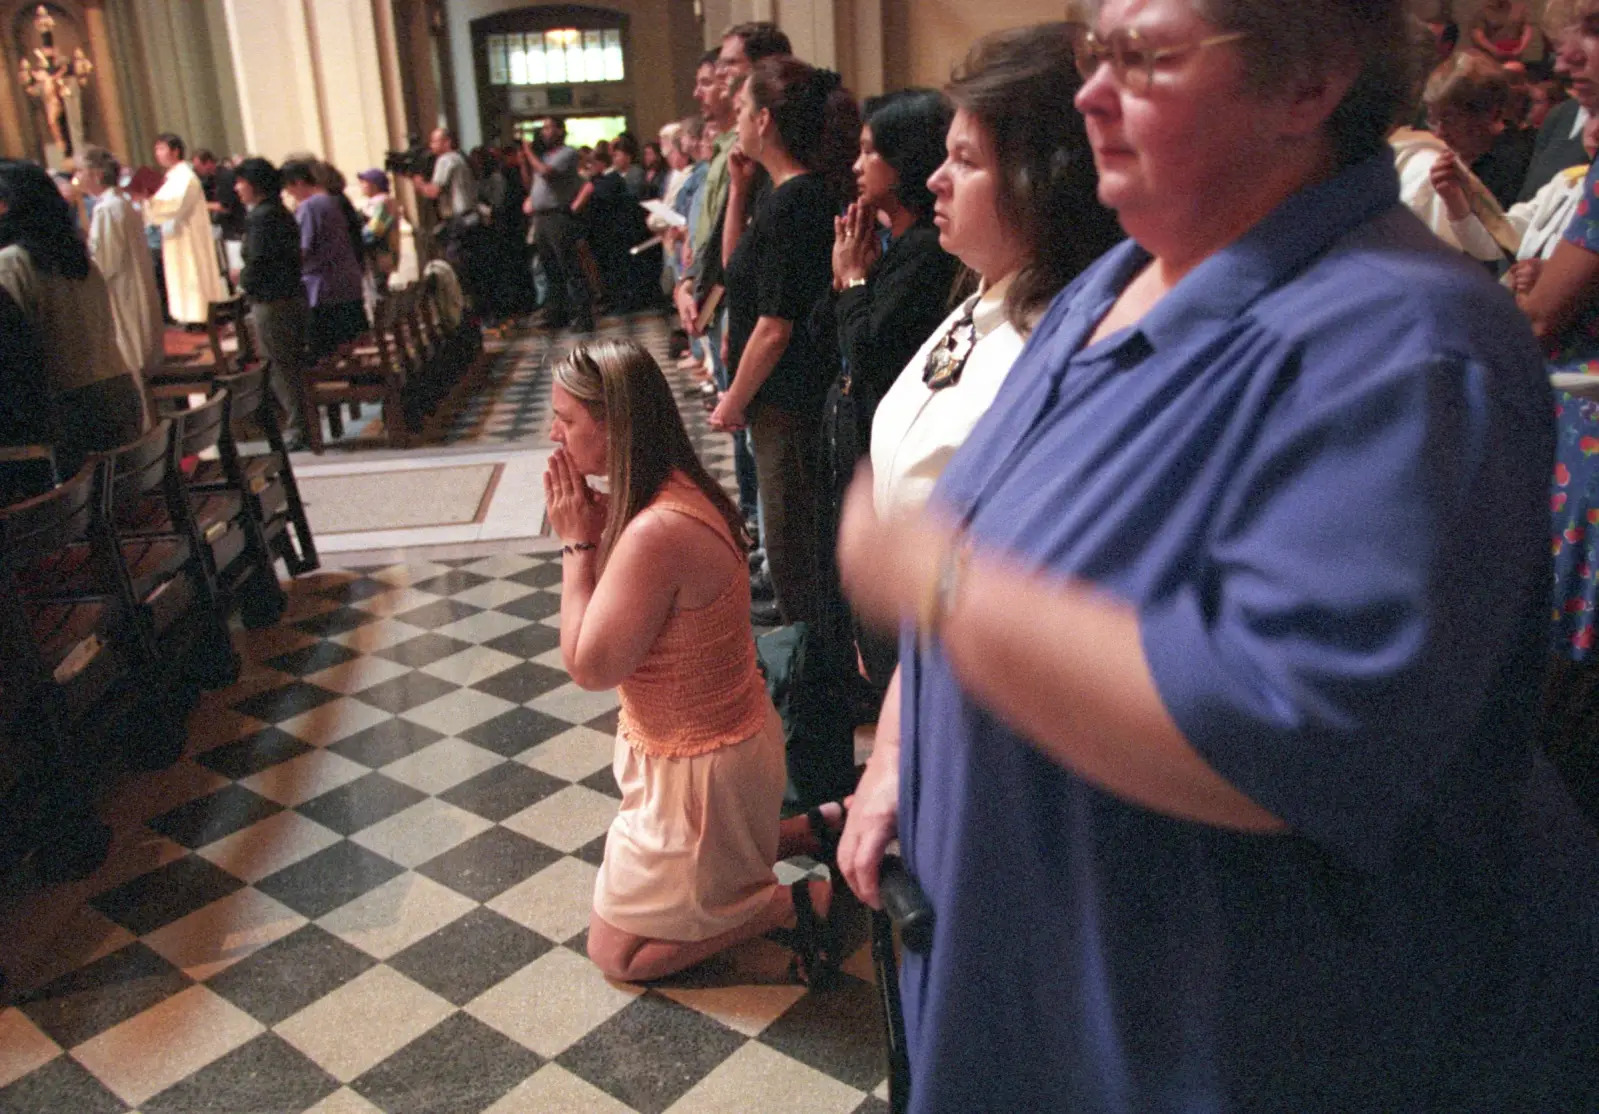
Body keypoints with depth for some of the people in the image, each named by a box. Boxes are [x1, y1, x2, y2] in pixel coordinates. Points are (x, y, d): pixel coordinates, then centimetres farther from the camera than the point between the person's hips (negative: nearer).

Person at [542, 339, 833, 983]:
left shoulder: (657, 532, -32)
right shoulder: (681, 491, -3)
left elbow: (588, 666, -23)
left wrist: (577, 542, -17)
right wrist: (597, 532, -8)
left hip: (697, 766, -9)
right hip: (728, 734, 9)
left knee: (616, 952, 9)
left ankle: (800, 900, 3)